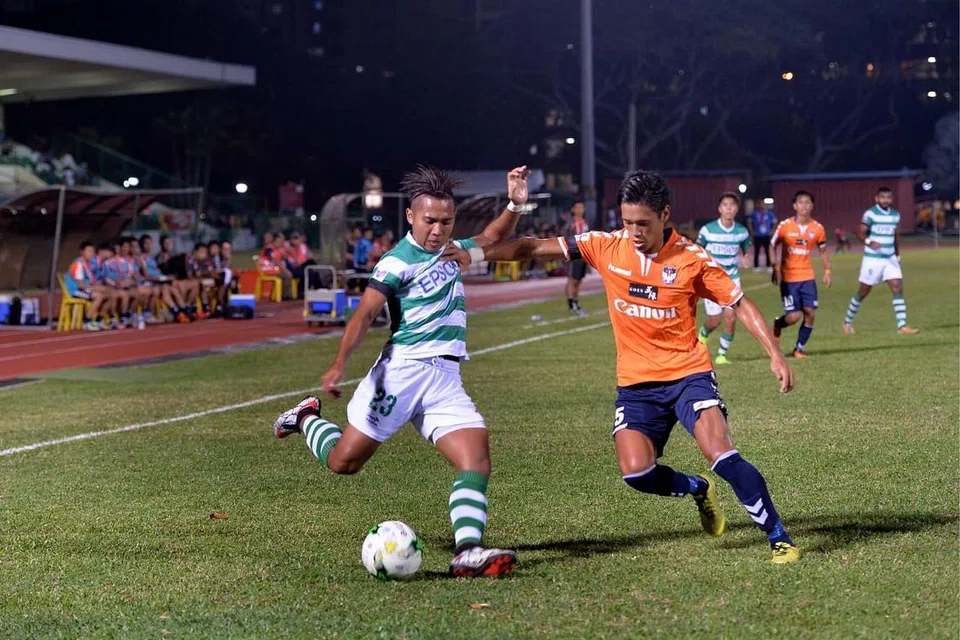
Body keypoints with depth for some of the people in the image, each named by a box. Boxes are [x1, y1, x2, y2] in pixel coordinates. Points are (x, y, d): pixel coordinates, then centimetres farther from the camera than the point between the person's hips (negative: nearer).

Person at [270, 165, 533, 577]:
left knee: (477, 457, -16)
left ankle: (467, 553, -24)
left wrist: (515, 205, 16)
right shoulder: (398, 261, -8)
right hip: (402, 369, -6)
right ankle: (306, 419, 34)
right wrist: (340, 364, -28)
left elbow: (492, 238, 33)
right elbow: (365, 314, -16)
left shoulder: (452, 251, 15)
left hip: (446, 378, 6)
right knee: (344, 461, 2)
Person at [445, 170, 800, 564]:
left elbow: (740, 303, -2)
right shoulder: (607, 247, -3)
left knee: (722, 455, -22)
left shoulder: (692, 259, -9)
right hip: (635, 383, 3)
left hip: (688, 373, -3)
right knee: (637, 472, -14)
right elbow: (535, 248, -1)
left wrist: (775, 355, -12)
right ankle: (699, 490, 19)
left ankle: (779, 538, -6)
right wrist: (475, 254, -8)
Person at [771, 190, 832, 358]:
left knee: (810, 313, -6)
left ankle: (800, 348, 11)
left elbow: (822, 251, 13)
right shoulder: (785, 226, -7)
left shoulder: (818, 228, 1)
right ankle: (777, 325, 26)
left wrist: (827, 271, 0)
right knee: (794, 316, -9)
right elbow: (773, 247, 2)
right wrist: (775, 268, -10)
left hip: (808, 277, 3)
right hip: (788, 277, -3)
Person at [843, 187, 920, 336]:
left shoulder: (895, 215, 8)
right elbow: (860, 232, -13)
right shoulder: (870, 214, -10)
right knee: (863, 291, 5)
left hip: (890, 258, 5)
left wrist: (897, 256, 22)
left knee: (898, 289, -8)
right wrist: (869, 242, -32)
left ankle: (902, 326, -11)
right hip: (872, 259, -5)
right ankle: (847, 321, 24)